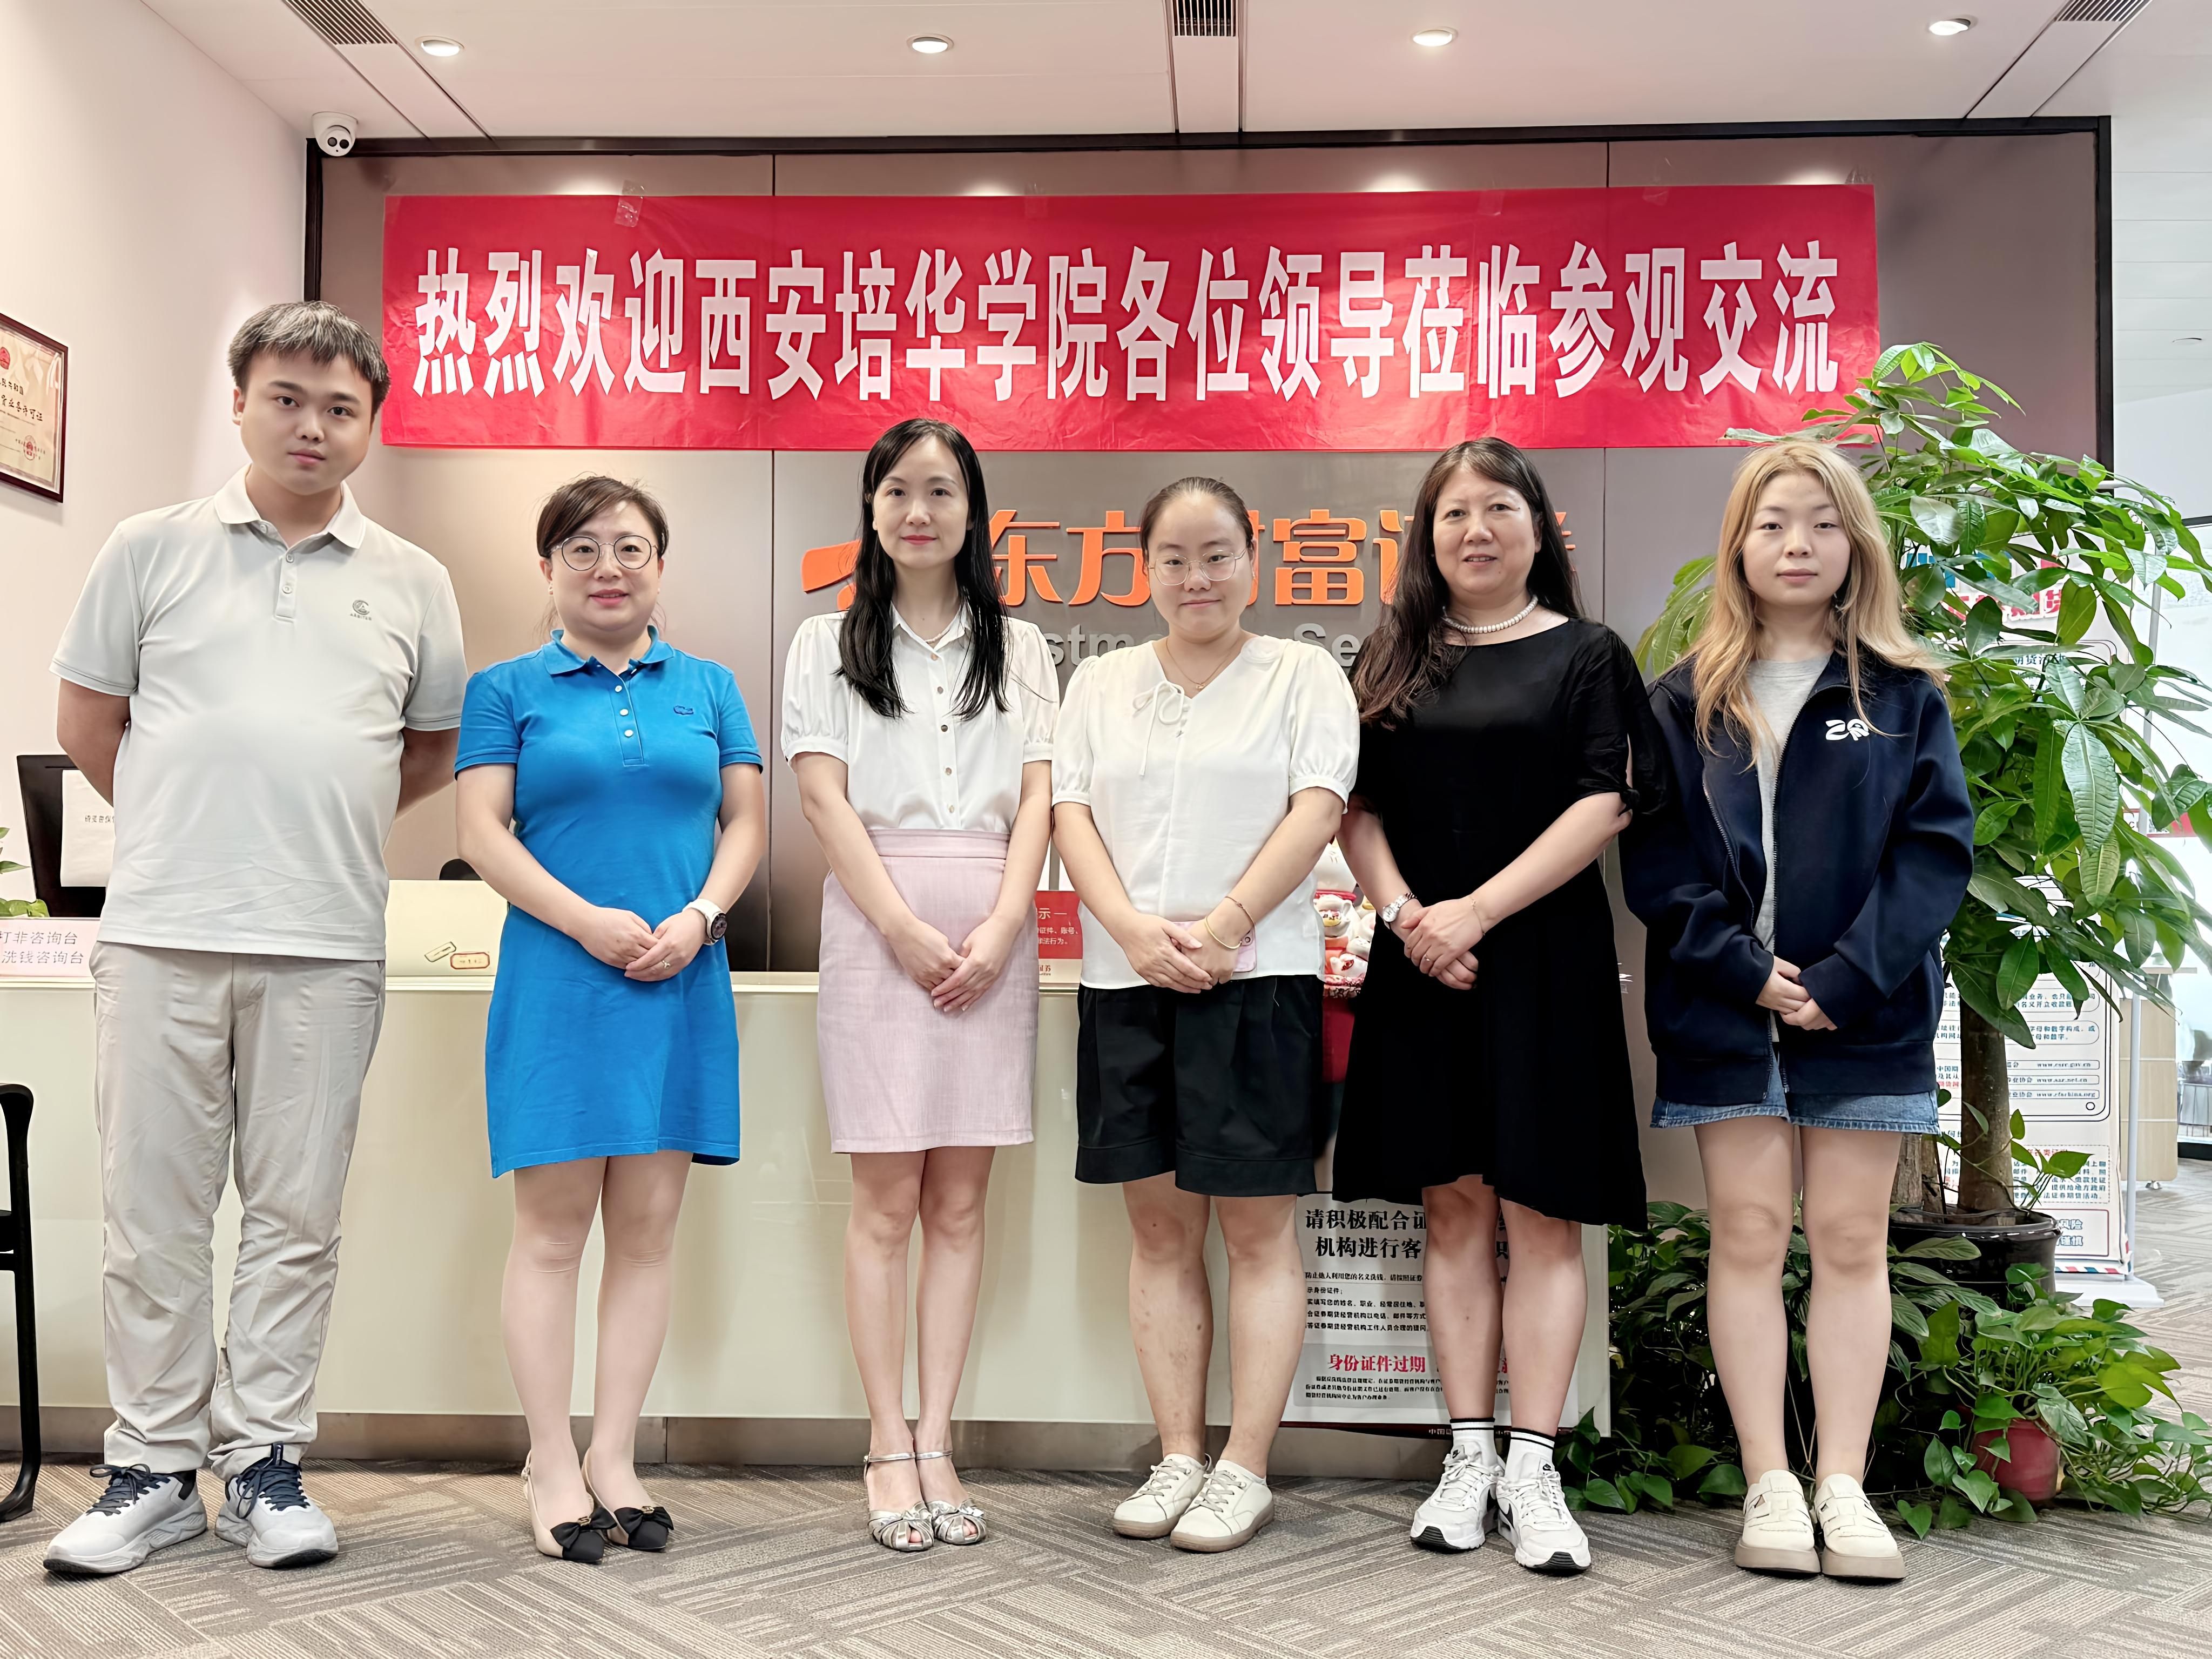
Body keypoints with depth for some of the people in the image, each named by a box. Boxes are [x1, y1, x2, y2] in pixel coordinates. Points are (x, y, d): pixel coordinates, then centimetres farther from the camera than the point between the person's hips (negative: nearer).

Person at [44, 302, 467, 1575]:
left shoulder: (413, 583, 10)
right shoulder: (152, 550, 8)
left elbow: (437, 750, 18)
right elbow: (88, 723, 14)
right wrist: (184, 830, 14)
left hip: (326, 946, 1)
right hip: (162, 933, 0)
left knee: (297, 1215, 5)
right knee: (154, 1208, 5)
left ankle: (264, 1460, 17)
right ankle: (154, 1469, 17)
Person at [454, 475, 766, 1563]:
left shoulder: (708, 687, 14)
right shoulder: (509, 688, 7)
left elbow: (745, 822, 10)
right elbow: (483, 833, -1)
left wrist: (698, 918, -7)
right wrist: (591, 922, -13)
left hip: (684, 985, 3)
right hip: (557, 983, -2)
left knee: (647, 1230, 5)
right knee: (552, 1229, 0)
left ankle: (614, 1459, 14)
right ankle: (552, 1468, 10)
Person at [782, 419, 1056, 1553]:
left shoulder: (1018, 649, 16)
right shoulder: (829, 643, 11)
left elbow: (1037, 797, 7)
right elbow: (823, 795, 0)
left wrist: (1001, 928, -9)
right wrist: (905, 928, -11)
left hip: (991, 928, 2)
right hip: (877, 922, -2)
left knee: (960, 1200, 3)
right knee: (888, 1199, -2)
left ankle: (935, 1443, 9)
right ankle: (888, 1448, 6)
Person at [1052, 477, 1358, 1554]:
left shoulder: (1303, 675, 6)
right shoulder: (1100, 683, 15)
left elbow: (1318, 809, -6)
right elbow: (1070, 811, 5)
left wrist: (1222, 928, -16)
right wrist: (1134, 929, -11)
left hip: (1257, 978, -3)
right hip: (1125, 980, 4)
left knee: (1258, 1227, 1)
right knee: (1158, 1225, 8)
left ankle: (1246, 1468, 9)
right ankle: (1178, 1457, 18)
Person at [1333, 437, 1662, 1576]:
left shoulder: (1586, 655, 4)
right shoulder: (1393, 663, 13)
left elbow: (1605, 805, -6)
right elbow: (1357, 808, 9)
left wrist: (1475, 910, -14)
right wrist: (1401, 910, -10)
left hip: (1543, 959, -3)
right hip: (1419, 963, 3)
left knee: (1540, 1212, -2)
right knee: (1453, 1209, 6)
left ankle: (1532, 1471, 5)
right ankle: (1469, 1459, 14)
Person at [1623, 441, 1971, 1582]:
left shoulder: (1904, 695, 5)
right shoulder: (1686, 701, 6)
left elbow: (1936, 848, -2)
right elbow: (1653, 855, -1)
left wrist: (1848, 978, -13)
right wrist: (1742, 968, -12)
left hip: (1866, 1014, 0)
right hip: (1724, 1011, 0)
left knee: (1850, 1241, 4)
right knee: (1747, 1236, 3)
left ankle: (1842, 1486, 12)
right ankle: (1769, 1486, 10)